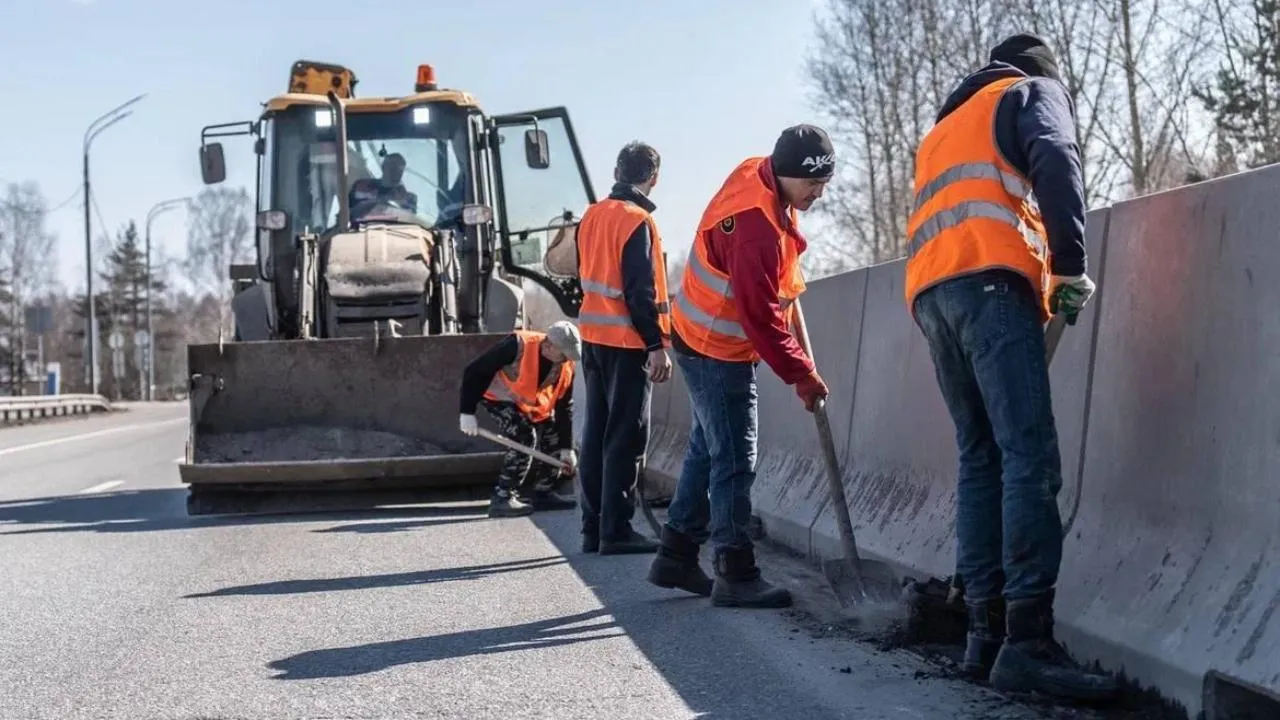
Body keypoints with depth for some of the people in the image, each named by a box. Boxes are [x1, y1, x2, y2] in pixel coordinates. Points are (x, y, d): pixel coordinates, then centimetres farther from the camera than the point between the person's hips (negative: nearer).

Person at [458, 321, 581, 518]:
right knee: (524, 437, -25)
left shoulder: (566, 367, -14)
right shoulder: (517, 345, -34)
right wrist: (467, 412, -28)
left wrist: (566, 447, -6)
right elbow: (474, 372, -29)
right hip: (500, 397, -7)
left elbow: (564, 408, -4)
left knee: (554, 441, 1)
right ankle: (502, 497, -20)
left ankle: (541, 493, 16)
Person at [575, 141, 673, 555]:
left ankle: (593, 528, 14)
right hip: (628, 343, -8)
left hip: (593, 337, 8)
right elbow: (641, 290, -19)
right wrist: (656, 345, -17)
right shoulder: (637, 222, -14)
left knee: (596, 432, 11)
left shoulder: (592, 216, 10)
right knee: (626, 437, -4)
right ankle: (615, 531, -4)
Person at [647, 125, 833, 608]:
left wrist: (786, 284, 14)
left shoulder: (756, 174, -1)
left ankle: (676, 557, 25)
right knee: (734, 460, -6)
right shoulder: (756, 226, -31)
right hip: (719, 351, -10)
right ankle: (736, 575, -1)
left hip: (705, 342, 10)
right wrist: (802, 375, -20)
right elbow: (761, 317, -28)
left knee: (707, 449, 16)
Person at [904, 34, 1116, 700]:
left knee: (980, 460, 6)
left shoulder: (944, 127, 37)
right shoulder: (1034, 91, 15)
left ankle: (985, 631, -2)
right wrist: (1070, 265, -9)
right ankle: (1028, 639, -26)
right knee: (1029, 458, -16)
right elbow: (1054, 161, -6)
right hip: (989, 281, -7)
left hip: (929, 292, 7)